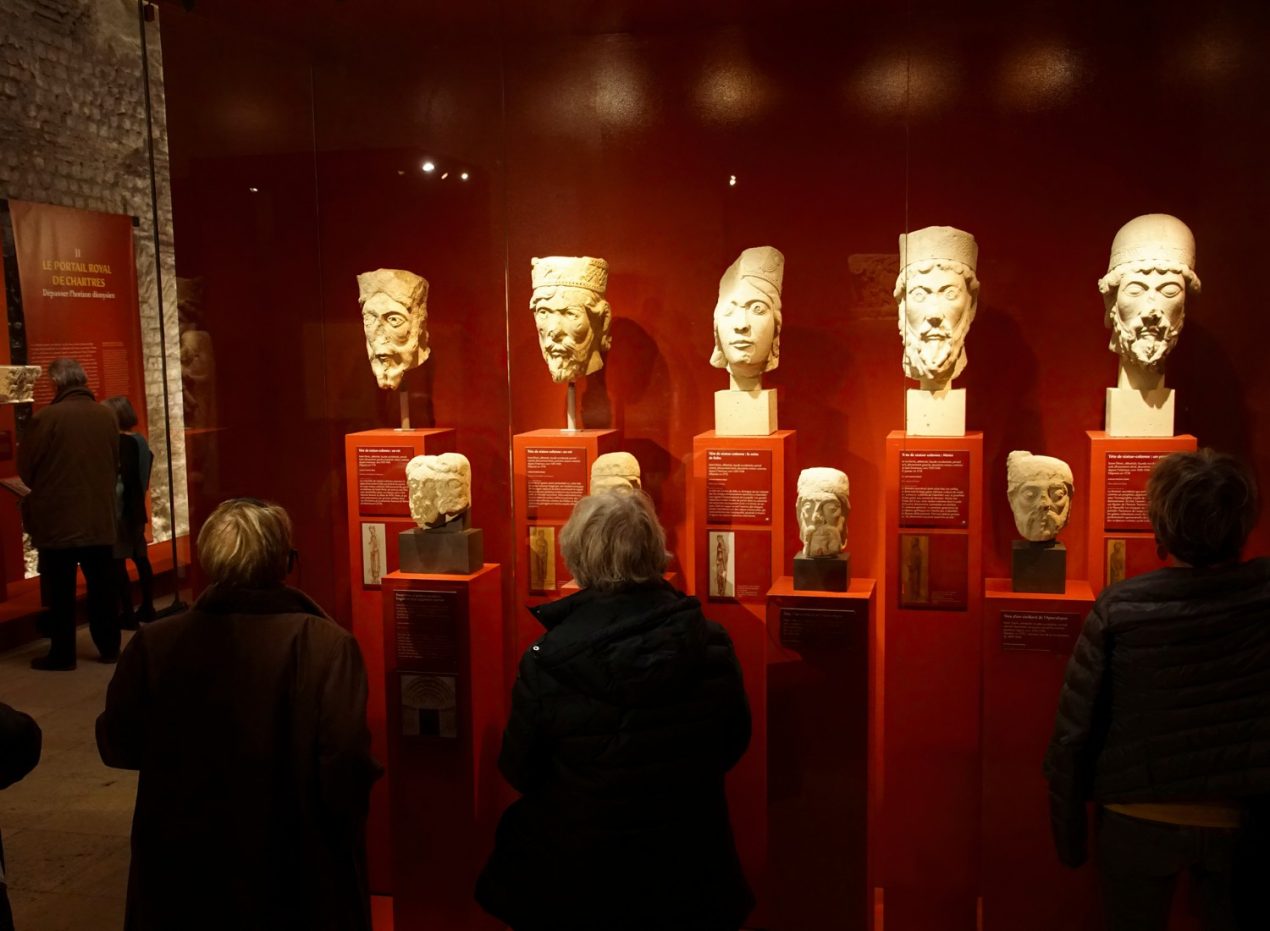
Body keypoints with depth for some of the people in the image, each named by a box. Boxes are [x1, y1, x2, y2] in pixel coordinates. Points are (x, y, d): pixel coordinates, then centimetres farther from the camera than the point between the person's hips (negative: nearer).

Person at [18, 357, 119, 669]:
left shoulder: (45, 417, -13)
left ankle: (62, 654, 13)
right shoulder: (107, 416, -1)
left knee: (60, 592, 6)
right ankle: (109, 647, 20)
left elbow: (25, 469, -3)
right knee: (102, 587, 13)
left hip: (57, 520, -4)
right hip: (100, 518, 4)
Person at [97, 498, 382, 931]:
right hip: (294, 876, -2)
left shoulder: (153, 644, -11)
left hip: (181, 868, 3)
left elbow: (117, 747, 0)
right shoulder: (326, 644, -21)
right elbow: (346, 766, -24)